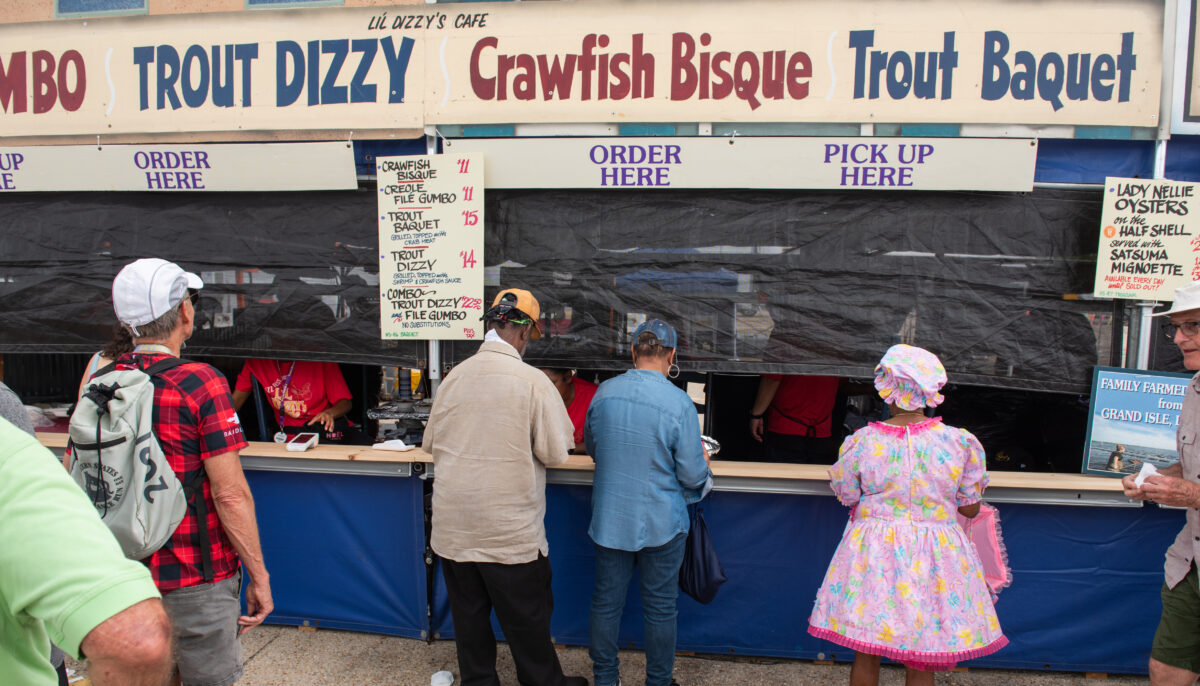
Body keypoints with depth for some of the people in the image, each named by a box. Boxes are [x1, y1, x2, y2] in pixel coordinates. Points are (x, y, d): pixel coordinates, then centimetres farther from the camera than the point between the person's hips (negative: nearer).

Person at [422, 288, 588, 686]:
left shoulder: (454, 377, -2)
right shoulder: (533, 382, -15)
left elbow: (430, 443, 8)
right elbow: (556, 453, -11)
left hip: (453, 527, 4)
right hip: (510, 531, -4)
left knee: (469, 614, 19)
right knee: (526, 620, 13)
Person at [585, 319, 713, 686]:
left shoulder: (604, 392, -6)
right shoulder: (679, 402, -18)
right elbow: (693, 475, -13)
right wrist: (704, 468, 9)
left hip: (610, 518, 3)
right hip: (661, 524, -3)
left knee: (606, 601, 16)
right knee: (660, 607, 14)